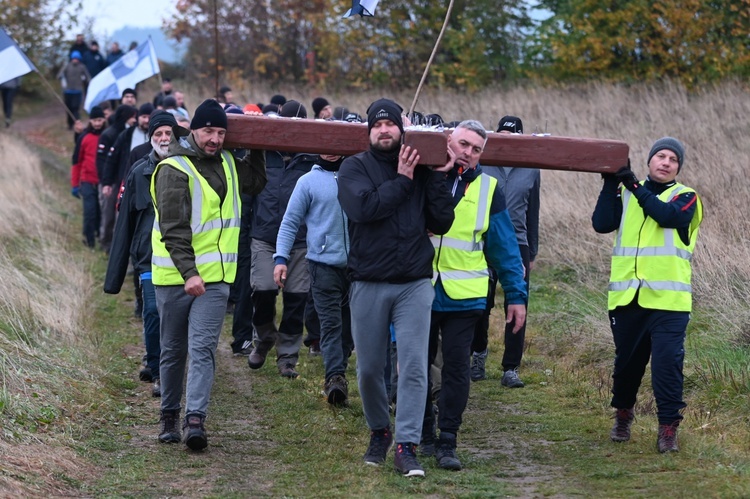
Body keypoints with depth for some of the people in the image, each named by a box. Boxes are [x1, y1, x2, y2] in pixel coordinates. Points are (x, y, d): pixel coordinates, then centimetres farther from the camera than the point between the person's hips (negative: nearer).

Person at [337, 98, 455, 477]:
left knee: (414, 367, -7)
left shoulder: (421, 169, 8)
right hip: (368, 285, -1)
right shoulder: (355, 168, 1)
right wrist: (402, 181, -11)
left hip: (414, 284, 1)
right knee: (369, 368, 7)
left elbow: (442, 222, 1)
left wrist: (436, 177, -6)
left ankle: (406, 446, -6)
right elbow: (364, 208, -18)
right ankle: (379, 432, 29)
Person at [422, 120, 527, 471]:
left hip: (463, 297, 0)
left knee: (456, 368, -1)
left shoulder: (487, 189, 3)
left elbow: (505, 246, 6)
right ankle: (420, 436, 23)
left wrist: (516, 295, 2)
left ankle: (447, 442, 5)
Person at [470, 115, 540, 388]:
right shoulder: (481, 166, 0)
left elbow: (532, 214, 14)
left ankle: (511, 369, 4)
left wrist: (532, 253, 14)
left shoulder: (531, 171, 7)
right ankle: (478, 352, 30)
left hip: (517, 245, 1)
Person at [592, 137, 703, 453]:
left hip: (668, 299, -3)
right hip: (627, 297, 3)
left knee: (667, 364, -9)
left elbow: (668, 216, -18)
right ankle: (623, 414, 35)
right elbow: (602, 223, -2)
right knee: (627, 361, 13)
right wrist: (611, 183, -8)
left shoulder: (685, 198, 3)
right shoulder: (626, 195, 12)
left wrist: (634, 186, -17)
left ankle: (668, 428, -1)